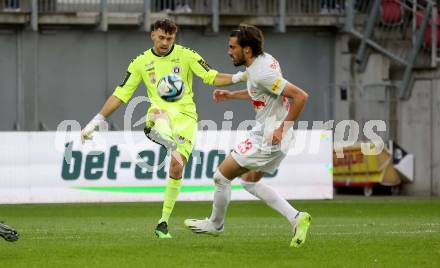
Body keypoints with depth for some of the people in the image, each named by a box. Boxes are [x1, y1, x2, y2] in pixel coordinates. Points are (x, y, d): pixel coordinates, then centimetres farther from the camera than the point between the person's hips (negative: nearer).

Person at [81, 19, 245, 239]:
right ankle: (165, 137, -75)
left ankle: (163, 222, -1)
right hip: (160, 114, 0)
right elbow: (120, 94, 9)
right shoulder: (141, 63, 7)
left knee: (177, 166, -13)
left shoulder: (186, 55, 4)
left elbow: (212, 77, -1)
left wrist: (239, 77, -19)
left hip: (185, 115, 0)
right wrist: (95, 122, 4)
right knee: (158, 110, -38)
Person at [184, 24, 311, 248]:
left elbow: (300, 96, -28)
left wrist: (283, 128, -24)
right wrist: (231, 95, 17)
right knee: (249, 181, 25)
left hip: (268, 138, -10)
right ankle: (296, 218, 14)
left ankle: (215, 224, 24)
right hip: (264, 132, 10)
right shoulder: (263, 60, 5)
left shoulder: (262, 73, -25)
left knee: (222, 175, 2)